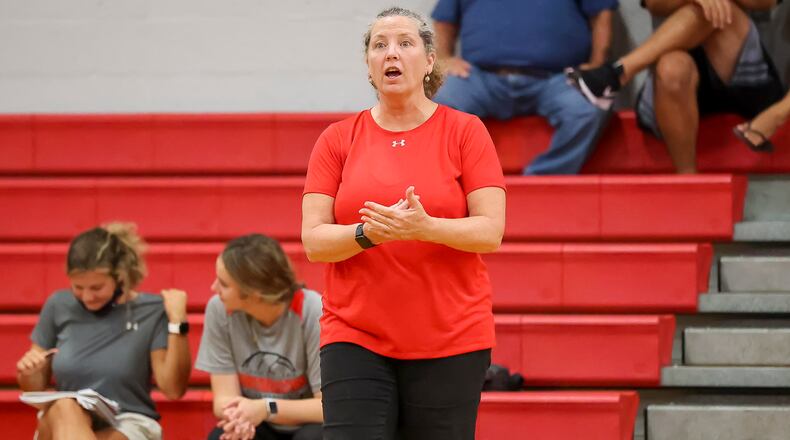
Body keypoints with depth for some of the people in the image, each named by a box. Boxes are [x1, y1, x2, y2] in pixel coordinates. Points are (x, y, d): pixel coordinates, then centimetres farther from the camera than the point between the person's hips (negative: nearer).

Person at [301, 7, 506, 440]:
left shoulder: (465, 132, 2)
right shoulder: (337, 140, 7)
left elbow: (491, 232, -5)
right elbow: (313, 240, 1)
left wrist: (425, 228, -23)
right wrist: (368, 233, -19)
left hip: (450, 342, -1)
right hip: (355, 340, 1)